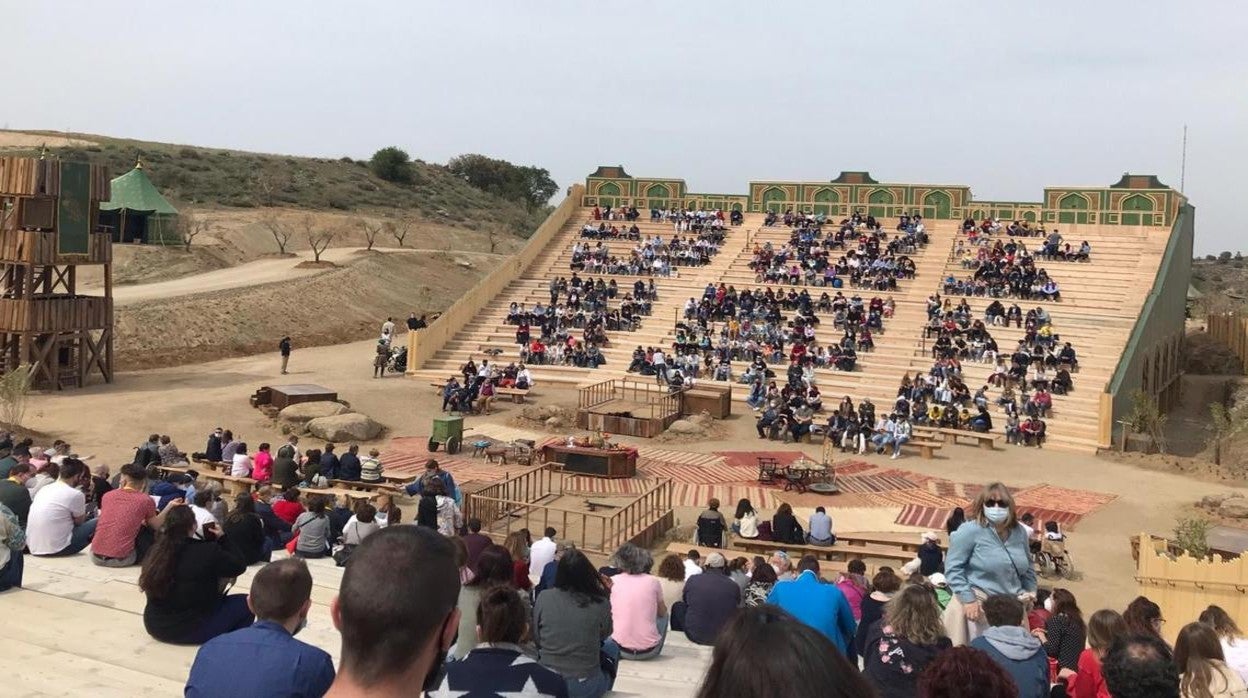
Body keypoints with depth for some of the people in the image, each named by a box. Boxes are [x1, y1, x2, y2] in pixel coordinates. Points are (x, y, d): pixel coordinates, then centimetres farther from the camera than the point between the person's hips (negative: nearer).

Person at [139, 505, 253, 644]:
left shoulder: (154, 552, -6)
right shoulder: (208, 551, -21)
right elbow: (239, 566, -7)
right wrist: (221, 539, 1)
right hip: (192, 630, -6)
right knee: (244, 602, 7)